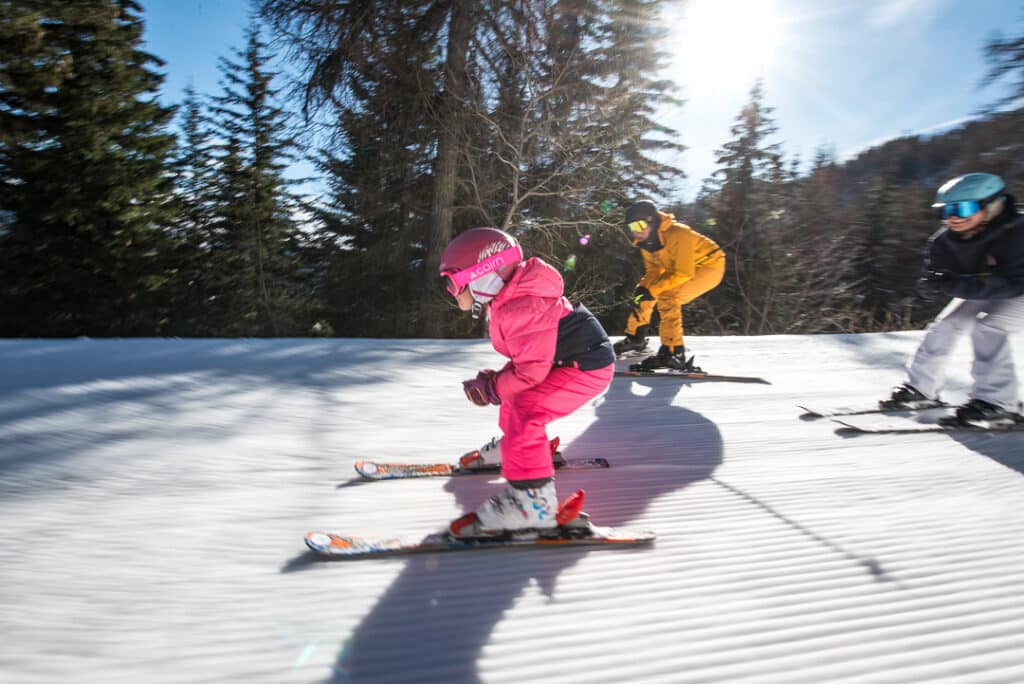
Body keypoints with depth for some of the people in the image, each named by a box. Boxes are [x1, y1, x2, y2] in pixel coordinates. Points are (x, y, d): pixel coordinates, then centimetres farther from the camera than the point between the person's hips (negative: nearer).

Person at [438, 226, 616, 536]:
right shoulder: (508, 300, 4)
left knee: (525, 411, -25)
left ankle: (533, 499, -25)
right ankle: (513, 444, 48)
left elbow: (530, 370, -28)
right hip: (568, 359, 11)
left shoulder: (520, 310, -29)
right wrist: (498, 379, 1)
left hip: (587, 368, -11)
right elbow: (525, 355, 14)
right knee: (515, 395, 25)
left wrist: (493, 389, -14)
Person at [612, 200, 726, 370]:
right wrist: (642, 288, -19)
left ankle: (673, 353, -26)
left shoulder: (678, 235, -33)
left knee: (667, 298, -28)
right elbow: (654, 270, 0)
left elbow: (684, 274, -32)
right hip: (679, 268, 9)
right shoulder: (647, 240, -8)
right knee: (641, 294, 6)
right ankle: (635, 338, 22)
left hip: (709, 266, -9)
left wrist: (652, 290, -33)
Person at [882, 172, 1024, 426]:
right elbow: (930, 289, -12)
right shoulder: (944, 240, -16)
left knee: (987, 325, -29)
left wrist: (956, 286, -49)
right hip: (983, 292, 7)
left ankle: (999, 402, -22)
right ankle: (920, 389, 8)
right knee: (945, 325, -4)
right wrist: (933, 284, -37)